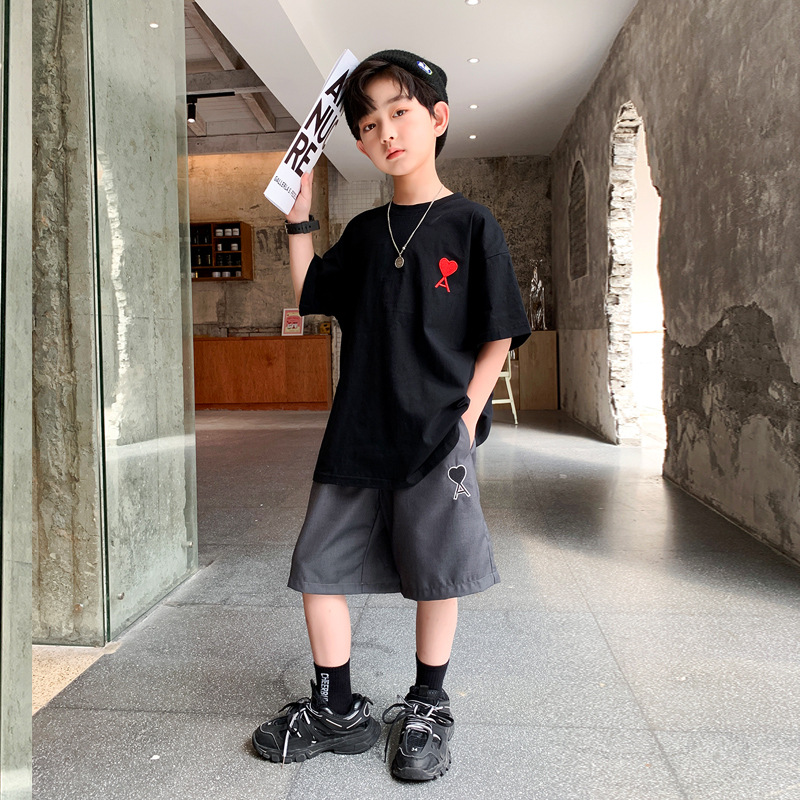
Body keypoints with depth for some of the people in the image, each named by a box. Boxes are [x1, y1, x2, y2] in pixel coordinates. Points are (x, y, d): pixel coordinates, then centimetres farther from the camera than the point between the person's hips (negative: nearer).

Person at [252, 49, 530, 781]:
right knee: (318, 566, 8)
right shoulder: (365, 233, 11)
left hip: (438, 435, -4)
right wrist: (300, 208, 13)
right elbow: (309, 294, 20)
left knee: (436, 576, 7)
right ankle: (336, 710, 27)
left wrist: (466, 418, -10)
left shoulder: (471, 225, -2)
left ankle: (427, 710, 31)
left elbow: (499, 336, -2)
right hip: (357, 432, 5)